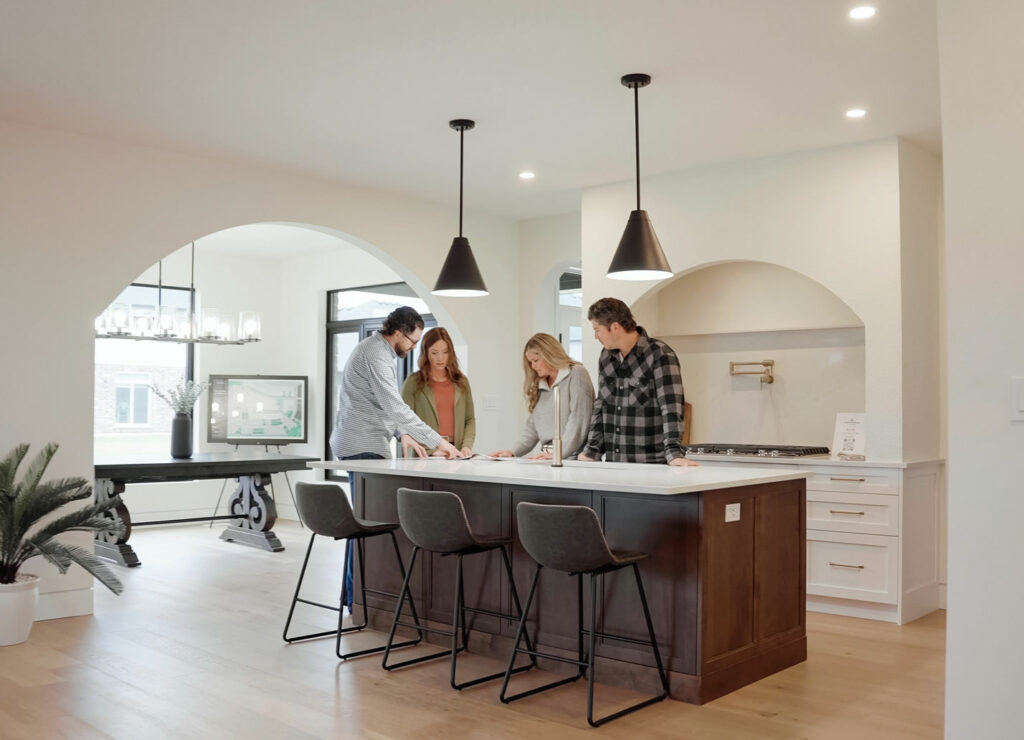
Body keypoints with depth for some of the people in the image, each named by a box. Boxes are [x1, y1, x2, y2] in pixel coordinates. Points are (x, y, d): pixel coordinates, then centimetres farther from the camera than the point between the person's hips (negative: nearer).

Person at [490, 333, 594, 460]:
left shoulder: (576, 374, -1)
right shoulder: (539, 385, 20)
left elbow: (578, 421, -11)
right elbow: (532, 426, 19)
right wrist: (513, 452, 4)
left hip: (573, 458, -5)